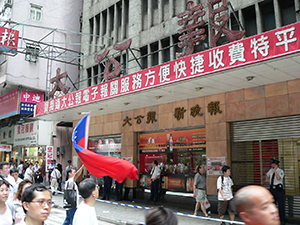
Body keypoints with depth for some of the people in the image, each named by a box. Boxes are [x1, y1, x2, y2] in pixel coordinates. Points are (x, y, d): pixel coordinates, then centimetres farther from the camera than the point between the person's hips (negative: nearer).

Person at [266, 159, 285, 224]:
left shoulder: (280, 171, -10)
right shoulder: (271, 170, 7)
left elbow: (278, 178, -28)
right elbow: (267, 175, 28)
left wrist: (275, 170, -24)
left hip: (278, 189, -6)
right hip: (272, 188, 6)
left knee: (281, 204, -2)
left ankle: (282, 219, 7)